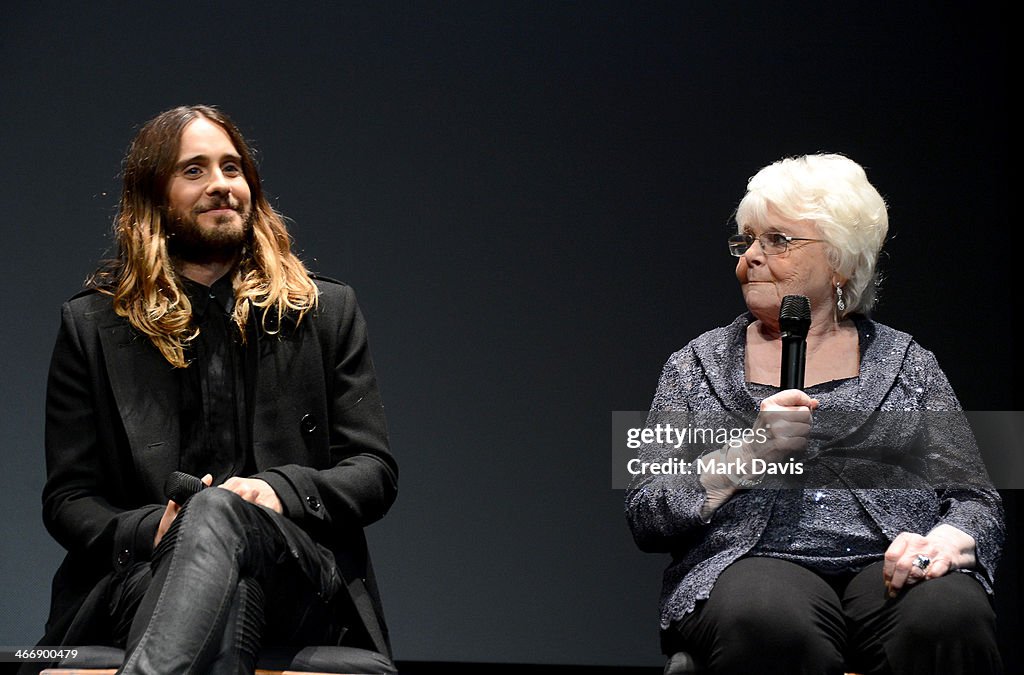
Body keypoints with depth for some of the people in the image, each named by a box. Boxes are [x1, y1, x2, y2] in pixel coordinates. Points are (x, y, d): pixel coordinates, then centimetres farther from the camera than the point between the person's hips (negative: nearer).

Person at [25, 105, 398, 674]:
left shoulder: (326, 311, 19)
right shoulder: (91, 325, 18)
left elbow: (376, 473, 14)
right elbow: (67, 499, 13)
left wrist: (279, 491, -8)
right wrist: (150, 530, -10)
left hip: (303, 578, 0)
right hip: (140, 575, 0)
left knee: (216, 512, -41)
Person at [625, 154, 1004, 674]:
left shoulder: (906, 363, 18)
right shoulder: (697, 365, 17)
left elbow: (974, 499, 11)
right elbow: (645, 517, 8)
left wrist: (947, 541, -14)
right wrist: (746, 455, -8)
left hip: (885, 568, 1)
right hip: (753, 566, -1)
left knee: (950, 616, -35)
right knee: (769, 622, -39)